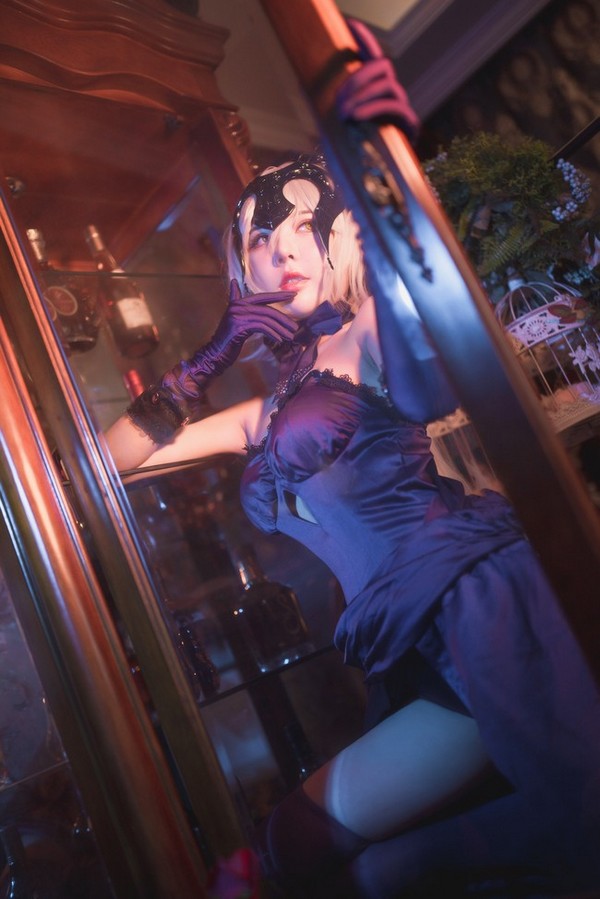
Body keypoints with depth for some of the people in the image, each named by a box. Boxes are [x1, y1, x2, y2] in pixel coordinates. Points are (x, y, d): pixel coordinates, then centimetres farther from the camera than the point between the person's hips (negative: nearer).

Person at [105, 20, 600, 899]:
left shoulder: (371, 338, 3)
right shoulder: (272, 414, 20)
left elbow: (430, 385, -22)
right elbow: (116, 455, 23)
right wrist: (214, 352, 14)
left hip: (485, 597, -7)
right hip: (422, 656, 7)